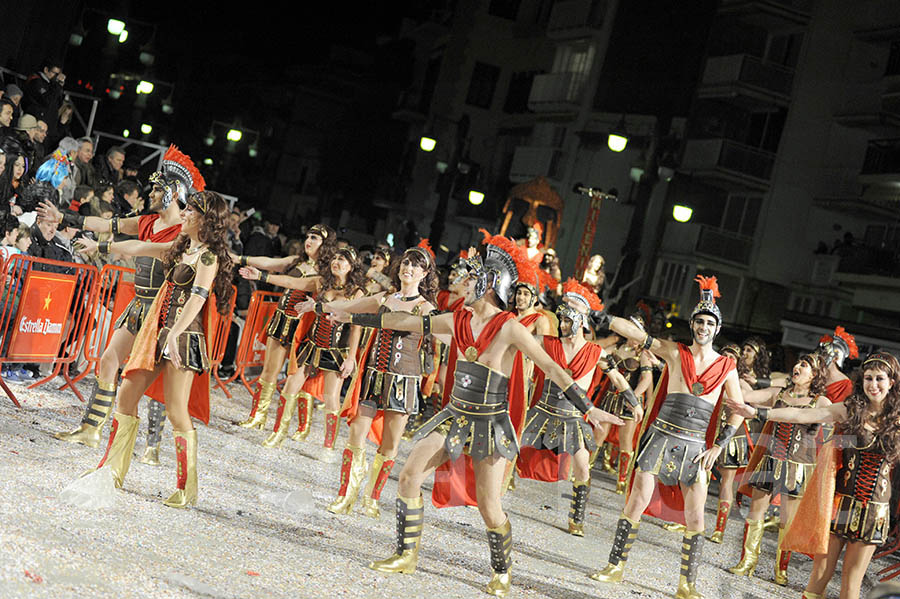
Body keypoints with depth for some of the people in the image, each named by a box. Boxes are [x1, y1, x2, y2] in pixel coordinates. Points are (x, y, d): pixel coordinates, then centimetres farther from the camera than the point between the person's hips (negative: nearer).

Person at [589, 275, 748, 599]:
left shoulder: (726, 367, 5)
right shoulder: (675, 352, 3)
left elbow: (737, 412, 10)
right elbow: (633, 331, -4)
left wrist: (718, 446, 2)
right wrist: (597, 315, -12)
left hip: (695, 447, 1)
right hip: (661, 436, -1)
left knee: (695, 519, -1)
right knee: (636, 504, -2)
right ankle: (615, 567, 13)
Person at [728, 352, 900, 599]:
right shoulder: (848, 410, -2)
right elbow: (801, 415, -9)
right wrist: (757, 412, -17)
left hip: (874, 512, 1)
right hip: (840, 502, -1)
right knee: (822, 572, 1)